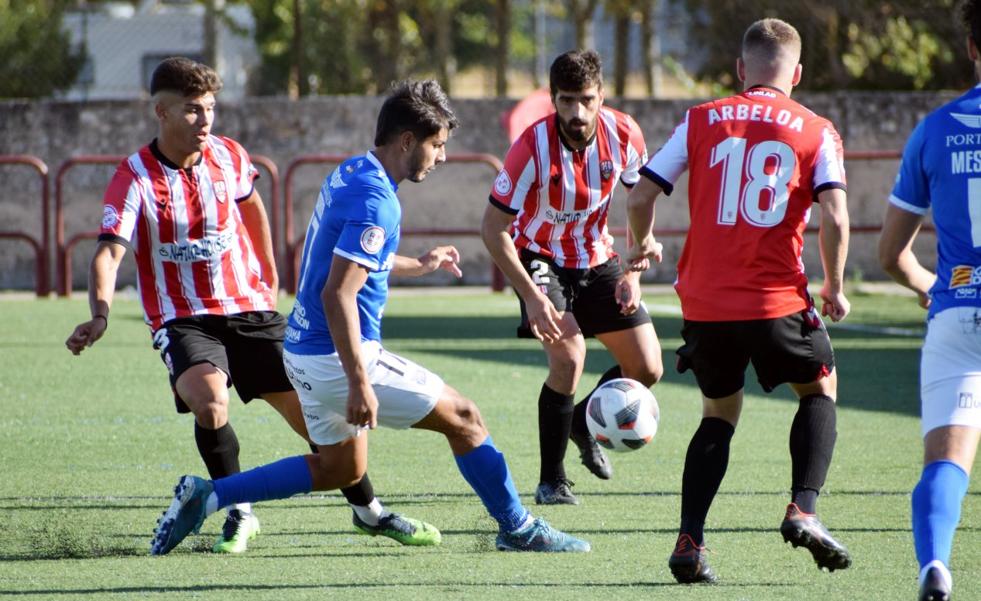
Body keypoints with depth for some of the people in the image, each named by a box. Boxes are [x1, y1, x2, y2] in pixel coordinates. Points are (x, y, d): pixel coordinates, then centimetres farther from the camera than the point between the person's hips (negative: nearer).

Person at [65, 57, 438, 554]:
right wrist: (100, 315, -40)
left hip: (249, 307, 4)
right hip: (183, 319, -4)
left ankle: (367, 509, 23)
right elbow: (108, 252, -23)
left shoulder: (229, 157, 1)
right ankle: (239, 513, -8)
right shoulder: (135, 178, -13)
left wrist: (268, 274, 30)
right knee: (209, 402, -31)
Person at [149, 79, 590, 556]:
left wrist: (418, 265, 37)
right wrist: (359, 385, -28)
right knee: (463, 418, 2)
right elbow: (337, 294, -27)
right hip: (339, 357, -10)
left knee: (340, 469, 22)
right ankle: (519, 530, 11)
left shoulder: (348, 175, 9)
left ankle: (206, 495, 17)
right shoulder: (376, 202, -21)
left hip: (305, 351, 10)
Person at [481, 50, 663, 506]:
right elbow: (493, 228, -21)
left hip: (597, 260, 4)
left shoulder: (623, 134, -16)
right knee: (569, 358, -25)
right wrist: (531, 296, -27)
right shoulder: (534, 147, -27)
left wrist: (633, 273, -6)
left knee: (647, 369, 0)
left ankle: (584, 423, 32)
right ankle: (551, 482, -10)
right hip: (541, 259, -4)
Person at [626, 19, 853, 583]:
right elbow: (835, 216, -11)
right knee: (820, 388, 23)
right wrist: (835, 288, 3)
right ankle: (804, 510, 3)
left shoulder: (702, 121, 6)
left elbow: (641, 195, 3)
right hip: (778, 299, -2)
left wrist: (644, 243, 23)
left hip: (705, 301, 2)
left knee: (720, 412, 21)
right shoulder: (816, 132, 1)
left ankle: (690, 542, 7)